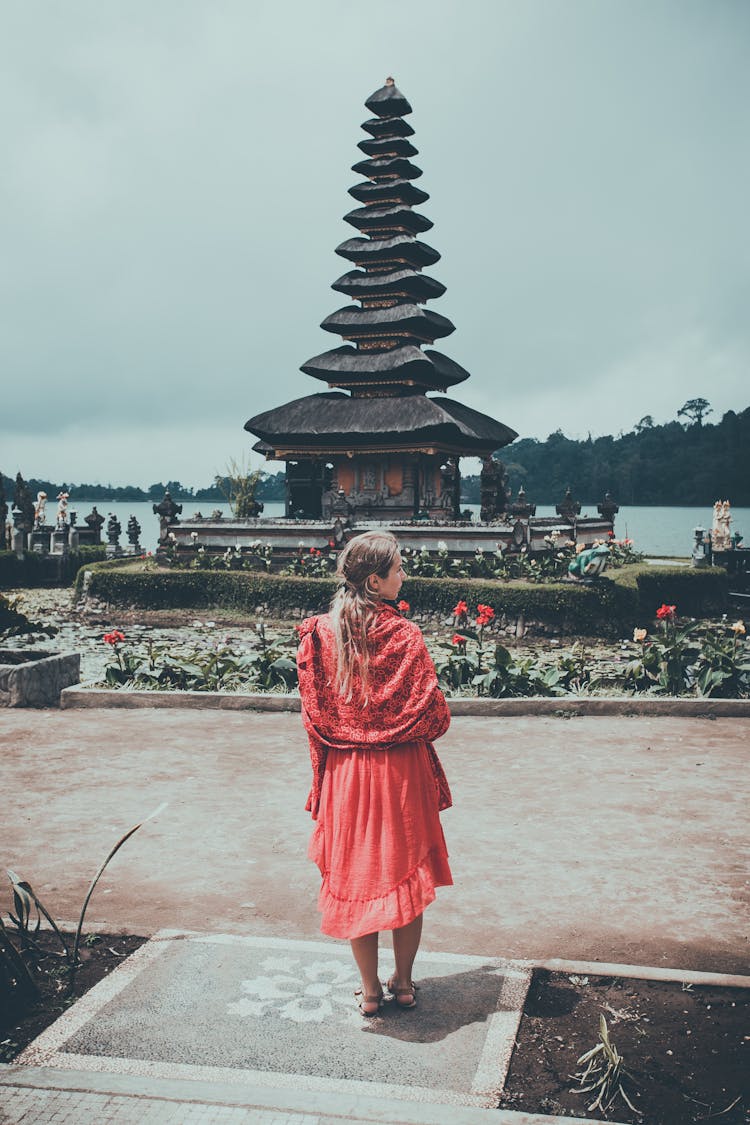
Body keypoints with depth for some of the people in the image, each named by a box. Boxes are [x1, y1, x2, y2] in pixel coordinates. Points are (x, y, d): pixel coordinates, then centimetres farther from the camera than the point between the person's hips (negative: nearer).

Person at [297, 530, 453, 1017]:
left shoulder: (320, 633, -5)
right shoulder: (403, 634, -14)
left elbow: (314, 714, -1)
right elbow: (432, 715, -13)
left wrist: (334, 756, 13)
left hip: (345, 772, 3)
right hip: (401, 772, -2)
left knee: (356, 876, 13)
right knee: (407, 872, 14)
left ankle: (369, 990, 22)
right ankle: (403, 983, 25)